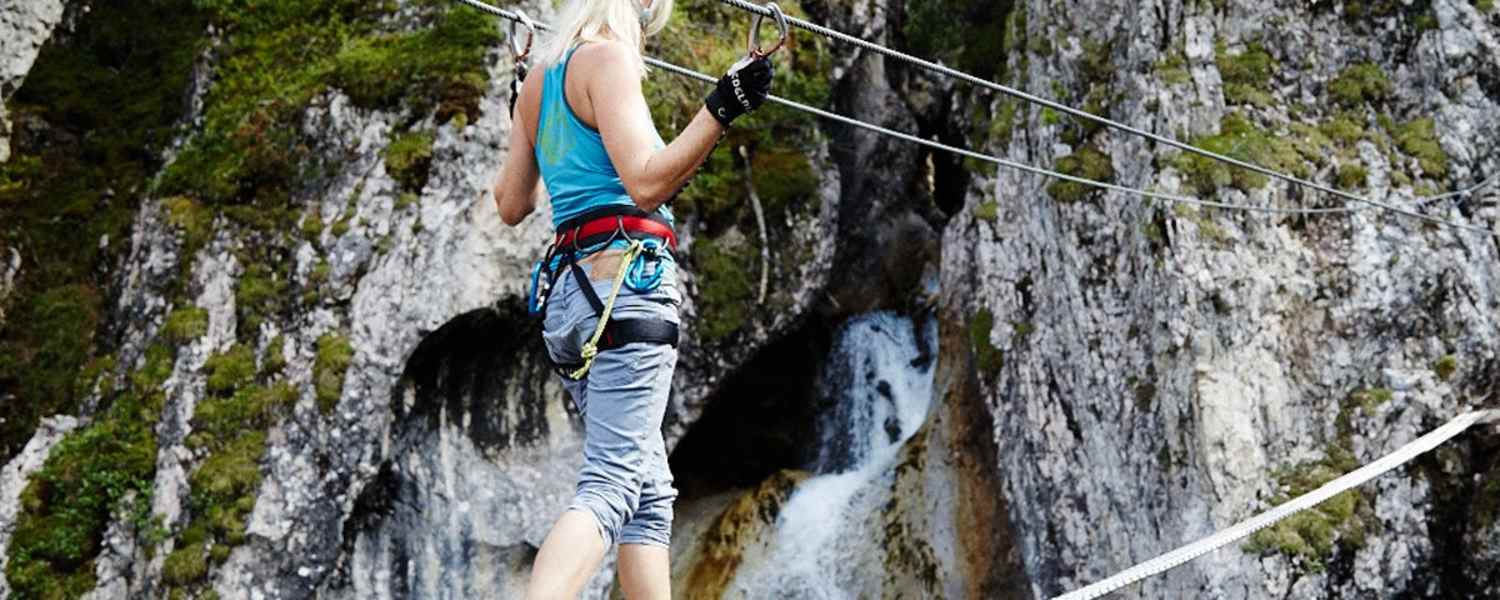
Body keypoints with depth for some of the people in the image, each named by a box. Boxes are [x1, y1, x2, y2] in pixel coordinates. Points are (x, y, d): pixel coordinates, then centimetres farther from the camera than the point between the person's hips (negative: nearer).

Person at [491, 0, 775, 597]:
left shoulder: (537, 81, 19)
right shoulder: (607, 57, -4)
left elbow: (511, 207, 24)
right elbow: (645, 182, -15)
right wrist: (722, 109, -19)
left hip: (567, 289, 9)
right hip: (625, 280, -9)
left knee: (650, 494, 12)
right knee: (611, 485, -16)